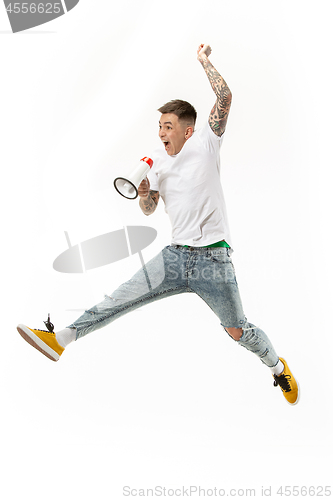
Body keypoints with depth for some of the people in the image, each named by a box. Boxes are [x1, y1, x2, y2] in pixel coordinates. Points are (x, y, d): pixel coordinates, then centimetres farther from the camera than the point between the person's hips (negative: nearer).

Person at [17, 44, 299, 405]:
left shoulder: (205, 145, -1)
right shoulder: (157, 161, 11)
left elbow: (224, 98, -12)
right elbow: (148, 210, 15)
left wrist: (204, 60, -1)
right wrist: (143, 192, -6)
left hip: (213, 257, -4)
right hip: (175, 256, 4)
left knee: (238, 332, 7)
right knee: (120, 299, -5)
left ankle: (277, 366, 34)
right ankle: (61, 338, 1)